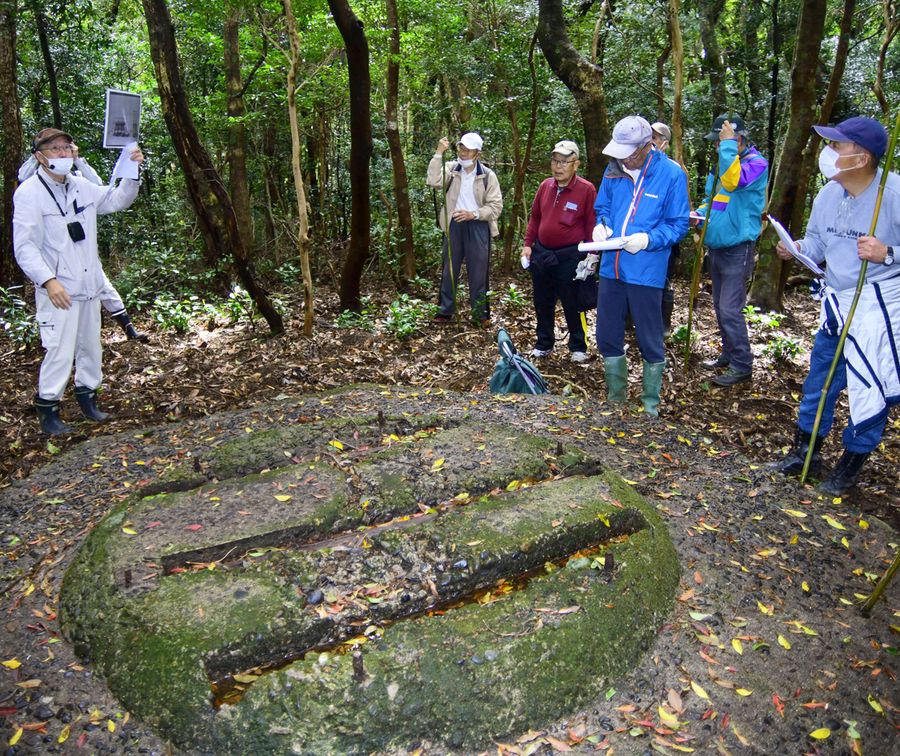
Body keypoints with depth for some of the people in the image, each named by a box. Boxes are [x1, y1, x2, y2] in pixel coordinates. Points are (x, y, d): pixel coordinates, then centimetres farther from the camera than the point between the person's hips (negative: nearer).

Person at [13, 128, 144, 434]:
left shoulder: (81, 186, 7)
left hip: (89, 285, 7)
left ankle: (87, 395, 32)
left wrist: (132, 172, 4)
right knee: (60, 351, -7)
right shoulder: (29, 193, -11)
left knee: (90, 345, 15)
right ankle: (48, 409, 8)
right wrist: (49, 281, -26)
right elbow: (25, 247, -15)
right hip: (58, 291, -6)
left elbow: (117, 199, 21)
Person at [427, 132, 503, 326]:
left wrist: (473, 214, -16)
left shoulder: (487, 175, -3)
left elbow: (496, 206, -4)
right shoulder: (451, 168, 1)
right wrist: (438, 154, -21)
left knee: (478, 271, 5)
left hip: (478, 225, -2)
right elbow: (434, 181, -18)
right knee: (449, 268, 9)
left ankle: (480, 312, 16)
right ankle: (445, 310, 20)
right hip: (454, 224, 2)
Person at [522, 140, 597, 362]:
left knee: (572, 304, 4)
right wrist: (528, 244, 8)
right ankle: (544, 344, 29)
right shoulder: (545, 186, 6)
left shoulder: (586, 189, -9)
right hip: (541, 253, 5)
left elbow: (592, 224, -7)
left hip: (570, 257, -5)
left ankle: (578, 347, 20)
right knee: (542, 303, 14)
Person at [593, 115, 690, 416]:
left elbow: (678, 224, -6)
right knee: (607, 337, 13)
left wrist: (648, 239, -22)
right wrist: (601, 225, -6)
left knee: (650, 343, 7)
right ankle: (615, 399, 32)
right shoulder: (614, 170, 3)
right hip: (611, 268, 5)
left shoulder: (671, 174, -9)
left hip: (646, 272, -4)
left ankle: (651, 405, 26)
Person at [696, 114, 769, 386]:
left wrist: (729, 145, -23)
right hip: (717, 247, 9)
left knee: (730, 310, -11)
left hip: (738, 249, -9)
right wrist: (700, 214, 3)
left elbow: (733, 181, -31)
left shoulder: (756, 162, -11)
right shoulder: (722, 164, 14)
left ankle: (742, 366, -2)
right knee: (721, 307, 15)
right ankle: (729, 355, 27)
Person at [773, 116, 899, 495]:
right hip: (837, 301, 7)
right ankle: (806, 450, 31)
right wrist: (796, 248, -7)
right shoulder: (828, 194, 1)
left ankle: (852, 462, 22)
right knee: (820, 377, 15)